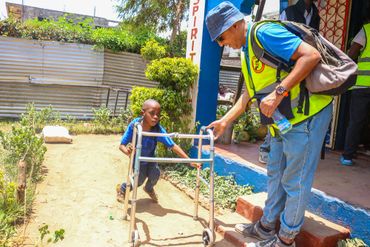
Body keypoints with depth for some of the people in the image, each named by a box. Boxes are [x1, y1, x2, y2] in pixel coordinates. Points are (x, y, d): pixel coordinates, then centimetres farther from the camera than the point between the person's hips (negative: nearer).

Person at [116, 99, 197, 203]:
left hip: (150, 158, 2)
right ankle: (122, 188, 22)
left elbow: (173, 146, -29)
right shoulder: (134, 125, -33)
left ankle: (149, 188, 21)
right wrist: (128, 151, -50)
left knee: (155, 174, -18)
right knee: (140, 179, -12)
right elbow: (122, 145, -26)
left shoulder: (158, 130, -30)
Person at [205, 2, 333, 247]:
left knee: (294, 180, 1)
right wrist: (225, 121, 21)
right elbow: (250, 93, 20)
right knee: (276, 174, 16)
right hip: (284, 119, 10)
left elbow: (311, 55, -25)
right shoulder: (248, 51, 14)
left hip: (307, 113, -10)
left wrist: (279, 92, -29)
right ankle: (266, 227, 32)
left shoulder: (264, 32, -16)